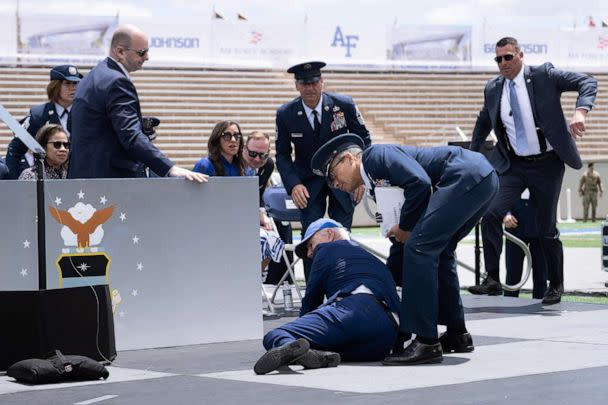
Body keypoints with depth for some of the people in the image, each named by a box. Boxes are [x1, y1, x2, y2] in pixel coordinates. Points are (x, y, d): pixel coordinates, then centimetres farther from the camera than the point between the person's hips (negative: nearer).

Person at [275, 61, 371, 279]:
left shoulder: (344, 105, -13)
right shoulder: (286, 114, -10)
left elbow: (363, 139, 0)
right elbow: (282, 154, -1)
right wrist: (294, 185, -16)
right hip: (309, 182, 0)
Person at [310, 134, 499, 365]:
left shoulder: (375, 155, -2)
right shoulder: (377, 184, 24)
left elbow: (420, 182, -17)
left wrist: (405, 227, -5)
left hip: (466, 175, -10)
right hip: (484, 179, 10)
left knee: (419, 248, -13)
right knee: (437, 252, 21)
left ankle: (426, 342, -12)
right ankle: (456, 334, 29)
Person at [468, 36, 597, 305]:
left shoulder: (543, 76, -7)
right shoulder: (493, 88, 5)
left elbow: (588, 83, -12)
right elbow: (483, 123, 24)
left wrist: (580, 111, -29)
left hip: (546, 164, -3)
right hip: (513, 165, 3)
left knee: (547, 228, 4)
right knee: (491, 214, -17)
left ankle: (556, 285, 23)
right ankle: (492, 279, -10)